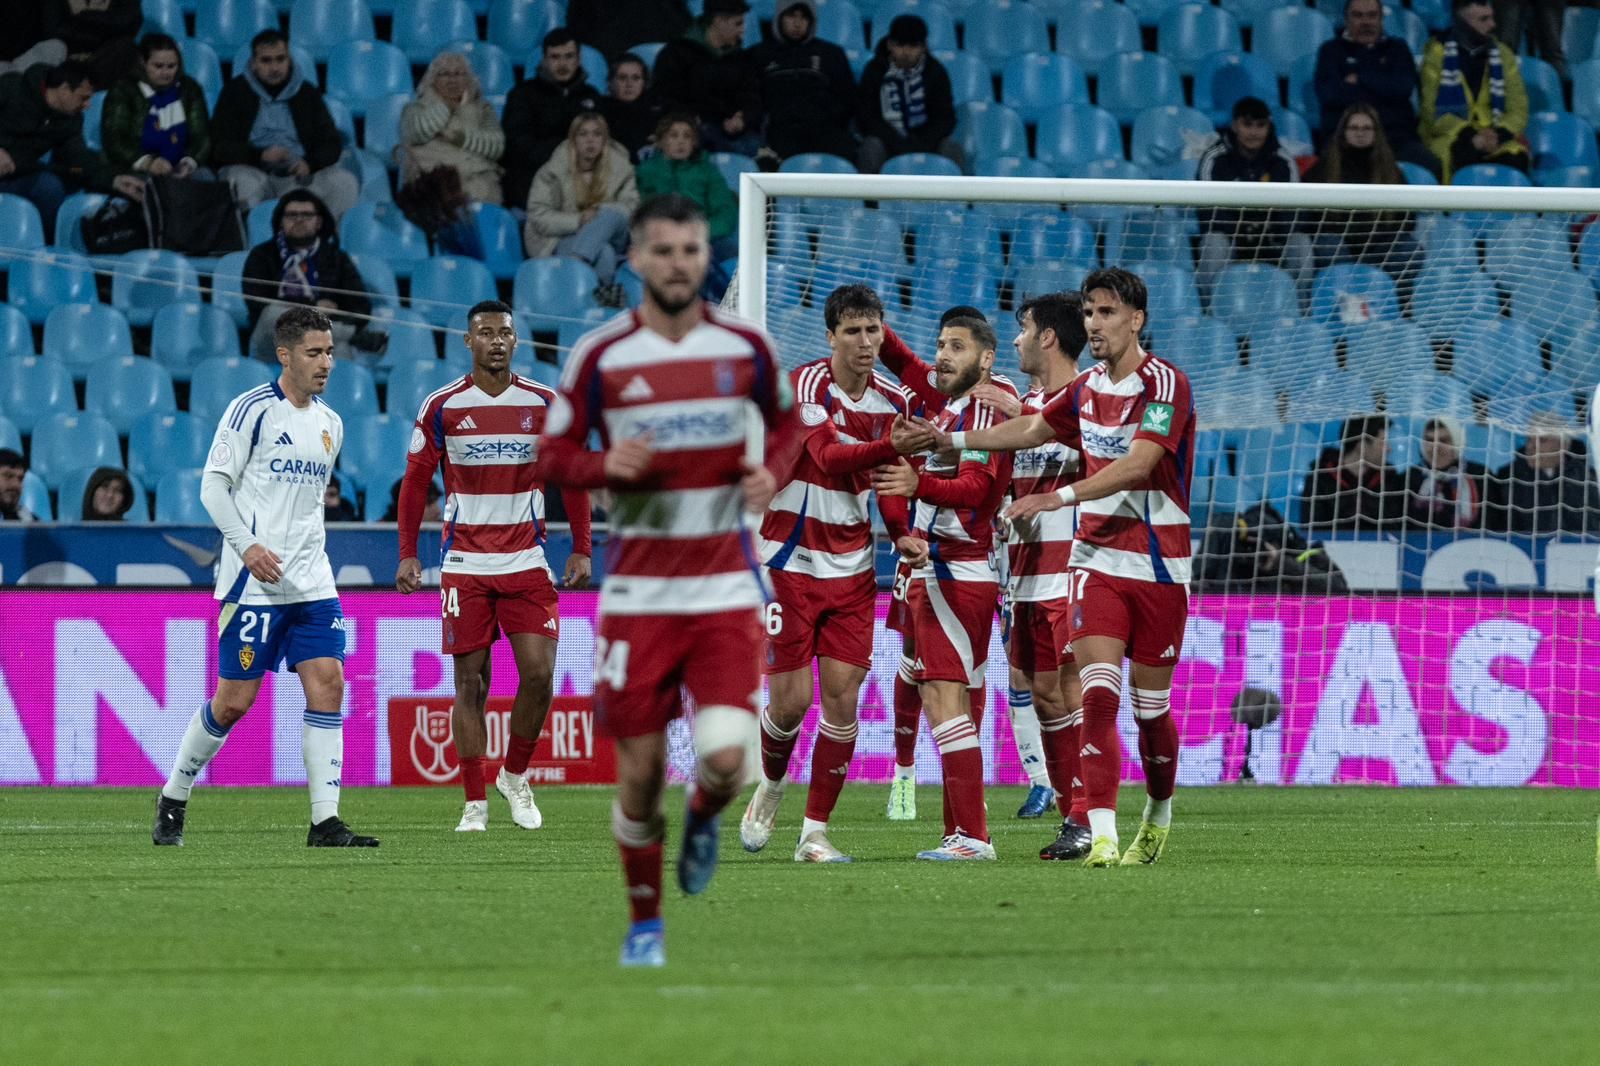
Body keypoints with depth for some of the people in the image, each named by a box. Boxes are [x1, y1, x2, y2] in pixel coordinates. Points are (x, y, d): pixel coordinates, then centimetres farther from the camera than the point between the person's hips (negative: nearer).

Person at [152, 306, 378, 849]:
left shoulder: (330, 423, 14)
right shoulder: (252, 409, -7)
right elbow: (213, 484, -9)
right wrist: (248, 546, -20)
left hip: (312, 583, 6)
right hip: (255, 581, -6)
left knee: (328, 685, -7)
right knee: (234, 700, -3)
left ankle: (325, 822, -7)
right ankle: (173, 799, 17)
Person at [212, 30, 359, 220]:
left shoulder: (306, 93, 15)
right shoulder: (236, 92, 9)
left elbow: (331, 144, 11)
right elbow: (218, 148, 1)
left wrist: (309, 163, -12)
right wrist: (260, 155, -17)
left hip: (296, 174, 2)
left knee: (345, 183, -25)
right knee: (244, 184, -38)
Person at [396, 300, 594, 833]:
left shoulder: (546, 405, 3)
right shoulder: (442, 407, 1)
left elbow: (573, 479, 10)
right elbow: (415, 483, 6)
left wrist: (582, 549, 4)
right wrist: (408, 554, 0)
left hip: (527, 565, 1)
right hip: (464, 566, -1)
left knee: (538, 673, -10)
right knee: (470, 682, -1)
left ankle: (515, 775, 13)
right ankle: (475, 803, 5)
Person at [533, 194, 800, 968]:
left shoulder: (746, 347, 2)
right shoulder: (600, 356, -2)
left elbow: (785, 420, 19)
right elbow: (551, 457, 2)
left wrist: (772, 471, -3)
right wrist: (606, 464, -19)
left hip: (725, 591, 0)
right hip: (638, 592, 0)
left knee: (726, 757, -15)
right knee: (640, 771, 0)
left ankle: (703, 819, 22)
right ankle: (644, 923, 21)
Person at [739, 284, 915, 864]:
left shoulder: (894, 401, 3)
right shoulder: (805, 384, -15)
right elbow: (828, 456, -30)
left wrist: (904, 532, -2)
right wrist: (891, 446, -46)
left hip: (851, 568, 4)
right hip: (790, 560, -4)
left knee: (842, 694, -4)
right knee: (792, 699, -5)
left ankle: (815, 832, 4)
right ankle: (770, 788, 26)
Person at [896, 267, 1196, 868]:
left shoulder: (1165, 384, -12)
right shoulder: (1086, 389, 9)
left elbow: (1137, 465, -24)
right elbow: (1032, 429, 26)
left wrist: (1061, 496, -32)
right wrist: (956, 440, 22)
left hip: (1159, 565, -4)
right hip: (1097, 560, 4)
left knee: (1150, 707, 6)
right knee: (1098, 696, -12)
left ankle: (1158, 813, 32)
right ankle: (1101, 834, -19)